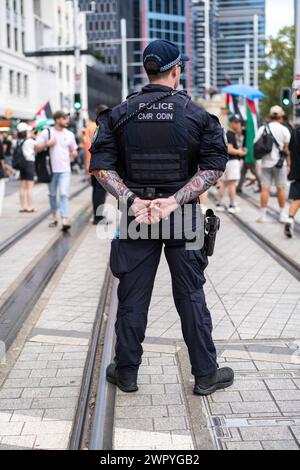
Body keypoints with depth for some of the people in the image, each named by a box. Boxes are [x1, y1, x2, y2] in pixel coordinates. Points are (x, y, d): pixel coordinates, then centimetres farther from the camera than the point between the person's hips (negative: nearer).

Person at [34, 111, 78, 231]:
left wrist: (74, 153, -5)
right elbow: (36, 148, -1)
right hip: (51, 169, 0)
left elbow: (73, 150, 19)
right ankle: (54, 218, 26)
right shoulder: (47, 132, 0)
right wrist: (47, 144, -17)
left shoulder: (69, 134, 8)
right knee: (52, 194, 11)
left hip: (65, 169, 0)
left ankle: (65, 221, -20)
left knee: (64, 194, -12)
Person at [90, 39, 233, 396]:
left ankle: (126, 371, 21)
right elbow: (214, 166, -10)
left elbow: (101, 166, -6)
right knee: (191, 296, 8)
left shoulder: (121, 114, 0)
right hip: (183, 218, -1)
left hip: (137, 216, 1)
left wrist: (131, 200, -13)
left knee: (132, 296, 10)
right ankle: (206, 374, 17)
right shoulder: (196, 114, -3)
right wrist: (175, 199, -15)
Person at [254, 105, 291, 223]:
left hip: (266, 162, 2)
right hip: (279, 162, -1)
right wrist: (286, 153, 12)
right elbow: (286, 148, -7)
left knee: (265, 189, 2)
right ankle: (282, 215, 9)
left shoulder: (262, 129, 2)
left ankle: (263, 215, 1)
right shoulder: (284, 130, -4)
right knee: (281, 189, 6)